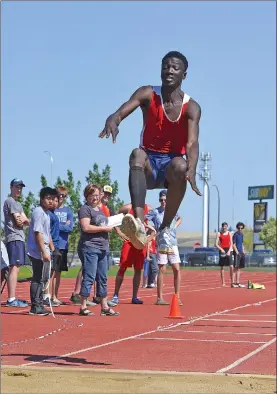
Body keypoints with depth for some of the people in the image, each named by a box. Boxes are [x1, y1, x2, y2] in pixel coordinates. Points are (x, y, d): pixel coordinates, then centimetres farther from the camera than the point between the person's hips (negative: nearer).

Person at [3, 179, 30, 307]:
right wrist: (26, 221, 6)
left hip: (19, 239, 10)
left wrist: (23, 220, -7)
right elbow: (19, 221, -12)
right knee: (14, 268, -14)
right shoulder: (10, 201, -6)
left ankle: (12, 299, 13)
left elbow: (23, 221, 13)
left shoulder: (18, 204, 25)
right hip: (14, 238, -10)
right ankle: (11, 299, -17)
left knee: (15, 268, 10)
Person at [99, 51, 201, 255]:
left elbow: (192, 142, -21)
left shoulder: (191, 107, -6)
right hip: (149, 164, 1)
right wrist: (112, 121, -46)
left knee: (180, 166, -36)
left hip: (171, 164, 0)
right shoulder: (148, 95, -3)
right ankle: (139, 225, -56)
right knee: (137, 154, -35)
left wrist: (191, 169, -42)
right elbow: (121, 112, -20)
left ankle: (166, 228, -24)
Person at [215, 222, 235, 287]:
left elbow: (231, 244, 5)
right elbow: (216, 244, -1)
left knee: (231, 267, -9)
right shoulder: (219, 234, 3)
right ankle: (223, 283, 9)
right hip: (222, 251, -1)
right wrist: (221, 249, -17)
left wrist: (229, 251, -10)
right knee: (222, 267, 3)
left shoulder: (229, 233, 9)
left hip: (228, 251, 1)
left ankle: (232, 283, -8)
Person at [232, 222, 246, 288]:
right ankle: (234, 282, -10)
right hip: (237, 253, -8)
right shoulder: (235, 235, -7)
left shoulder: (241, 234, 16)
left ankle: (237, 282, 13)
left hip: (241, 253, 8)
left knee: (239, 268, 10)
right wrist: (237, 252, -18)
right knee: (236, 267, -9)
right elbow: (234, 244, -11)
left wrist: (243, 251, 14)